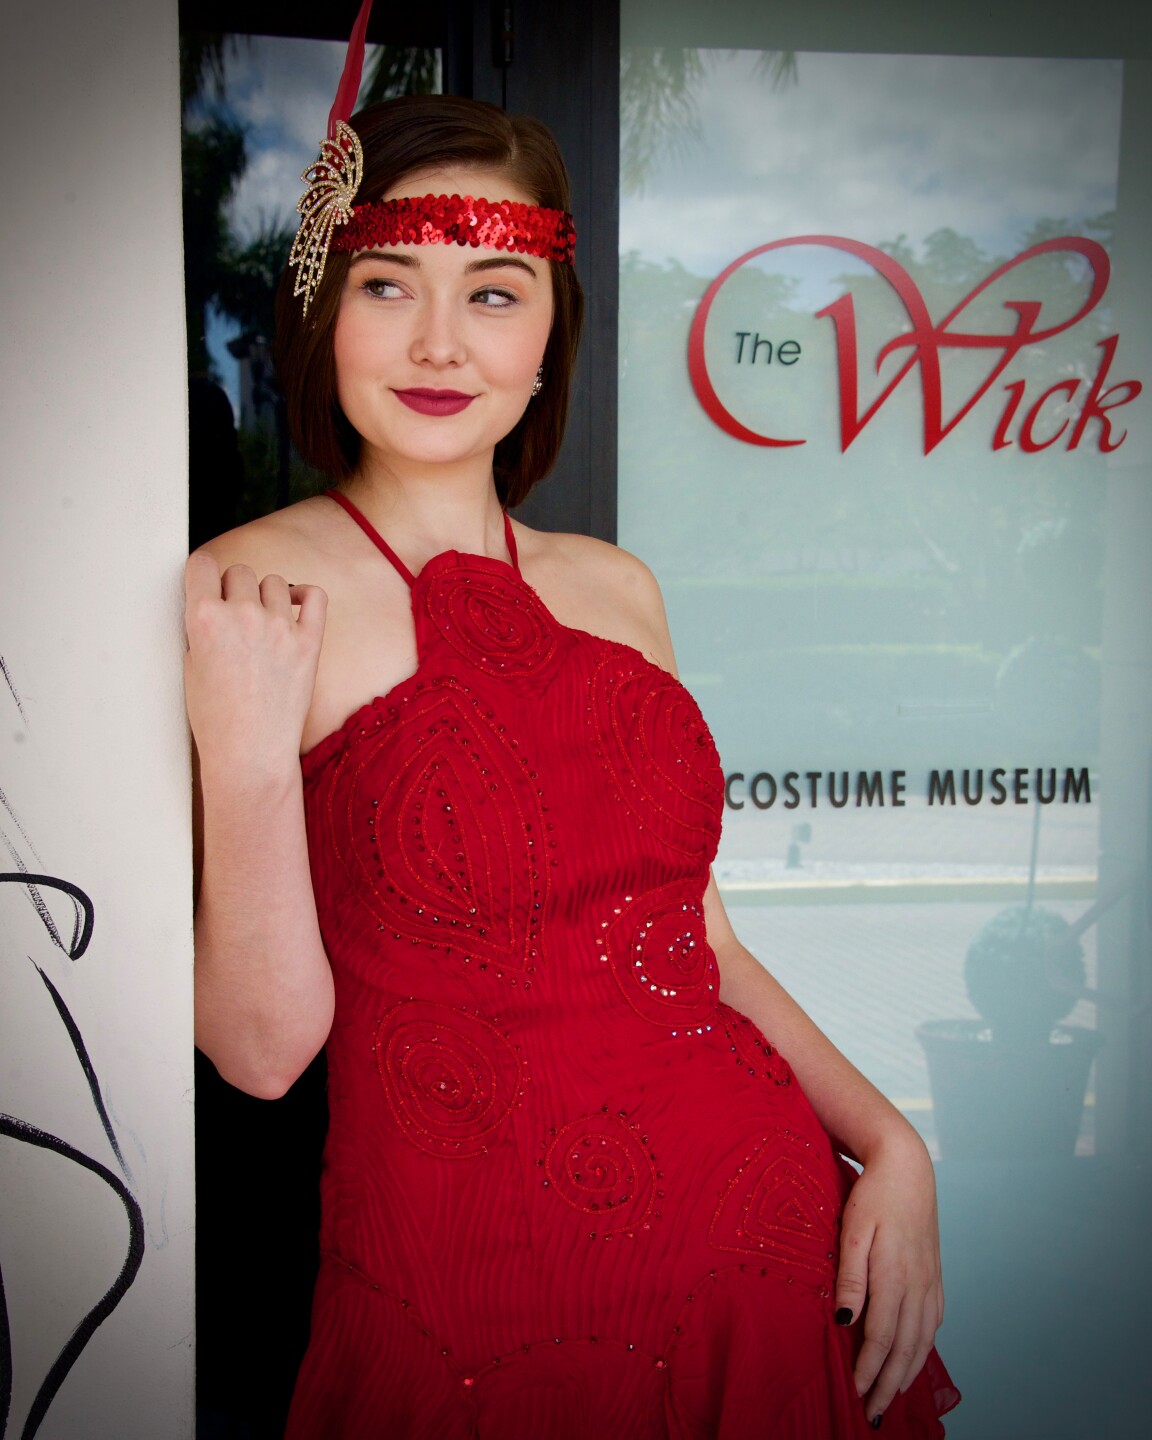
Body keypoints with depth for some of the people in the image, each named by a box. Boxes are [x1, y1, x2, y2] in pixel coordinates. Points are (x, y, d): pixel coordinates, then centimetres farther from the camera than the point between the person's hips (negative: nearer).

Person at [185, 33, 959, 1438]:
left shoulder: (616, 587, 6)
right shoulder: (246, 594, -9)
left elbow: (692, 937, 12)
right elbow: (263, 1045, -12)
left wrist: (888, 1139, 1)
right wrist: (246, 740, -22)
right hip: (481, 1307, -4)